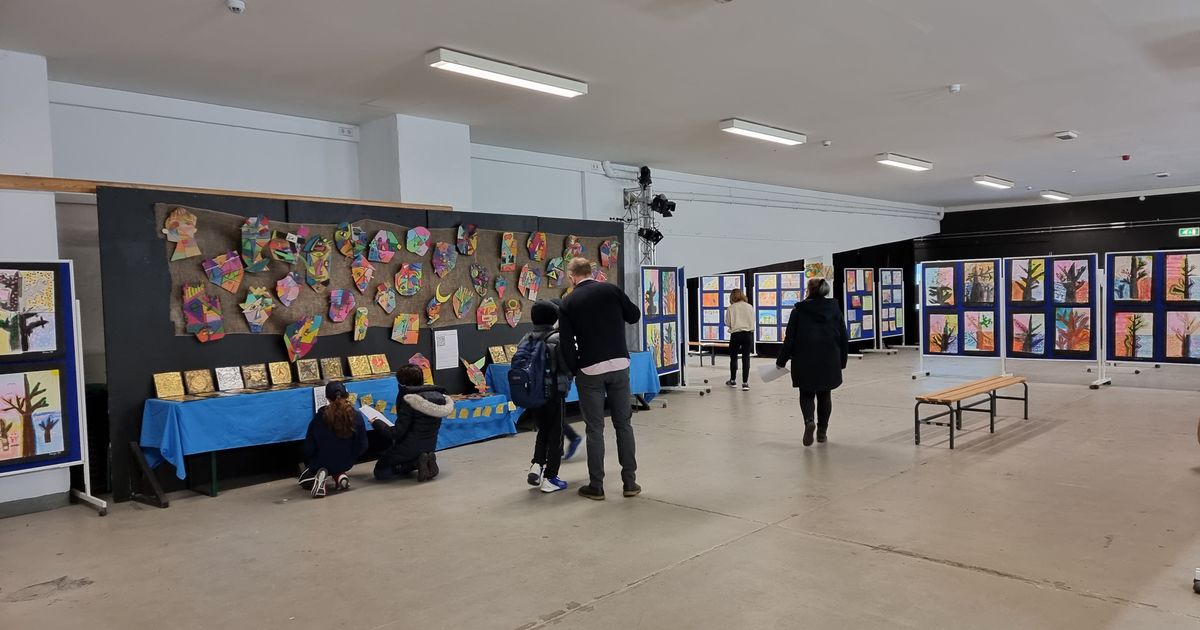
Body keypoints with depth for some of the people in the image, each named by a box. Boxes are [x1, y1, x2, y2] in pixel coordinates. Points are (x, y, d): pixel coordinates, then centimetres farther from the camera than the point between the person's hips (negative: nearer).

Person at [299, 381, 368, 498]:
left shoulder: (319, 418, -19)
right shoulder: (356, 416, -16)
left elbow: (309, 447, -10)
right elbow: (362, 446, -9)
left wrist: (308, 465, 11)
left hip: (321, 464, -3)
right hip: (346, 464, 3)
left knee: (304, 480, 27)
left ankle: (320, 477, -6)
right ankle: (340, 476, 4)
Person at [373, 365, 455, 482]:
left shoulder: (409, 401, -23)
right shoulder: (438, 396, -3)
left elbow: (397, 433, -19)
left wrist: (376, 423, -5)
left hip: (409, 448, -7)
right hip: (430, 447, 7)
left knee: (380, 472, 10)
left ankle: (416, 462, -8)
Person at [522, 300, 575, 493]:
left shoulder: (525, 340, 1)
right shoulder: (557, 339, -12)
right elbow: (568, 367, -13)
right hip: (554, 393, -5)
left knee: (543, 431, 22)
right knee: (555, 435, 5)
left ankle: (537, 465, 6)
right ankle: (549, 478, 5)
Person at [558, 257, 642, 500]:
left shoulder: (569, 303, -2)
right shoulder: (611, 289, 1)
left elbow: (567, 344, -4)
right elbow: (634, 316, 12)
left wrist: (575, 370, 9)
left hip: (590, 370, -2)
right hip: (619, 365, 2)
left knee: (595, 428, 6)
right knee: (624, 423, 11)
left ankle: (596, 486, 11)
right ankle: (630, 482, 14)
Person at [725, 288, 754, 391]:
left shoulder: (731, 308, -5)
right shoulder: (750, 307, 2)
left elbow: (727, 323, -3)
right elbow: (752, 321, 7)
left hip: (736, 335, -2)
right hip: (748, 334, 2)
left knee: (733, 357, 13)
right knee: (746, 358, 2)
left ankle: (733, 380, 23)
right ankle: (745, 383, -1)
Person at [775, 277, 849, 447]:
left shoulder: (799, 310, -4)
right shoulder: (835, 309, 3)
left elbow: (789, 338, -4)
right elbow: (843, 338, 5)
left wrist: (781, 361, 4)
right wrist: (842, 361, 14)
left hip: (805, 360, -2)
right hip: (829, 361, 2)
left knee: (806, 394, 10)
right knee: (825, 395, 14)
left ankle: (809, 420, -17)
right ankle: (822, 431, 16)